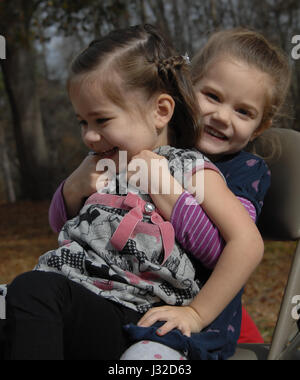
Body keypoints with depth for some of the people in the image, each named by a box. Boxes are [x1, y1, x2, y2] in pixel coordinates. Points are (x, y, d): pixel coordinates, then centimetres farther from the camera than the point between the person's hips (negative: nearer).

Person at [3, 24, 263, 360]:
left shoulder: (191, 170, 1)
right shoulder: (103, 165, 21)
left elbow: (247, 243, -10)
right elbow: (59, 222, 32)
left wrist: (195, 314, -11)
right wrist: (73, 188, 10)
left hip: (126, 318, -7)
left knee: (34, 290, -34)